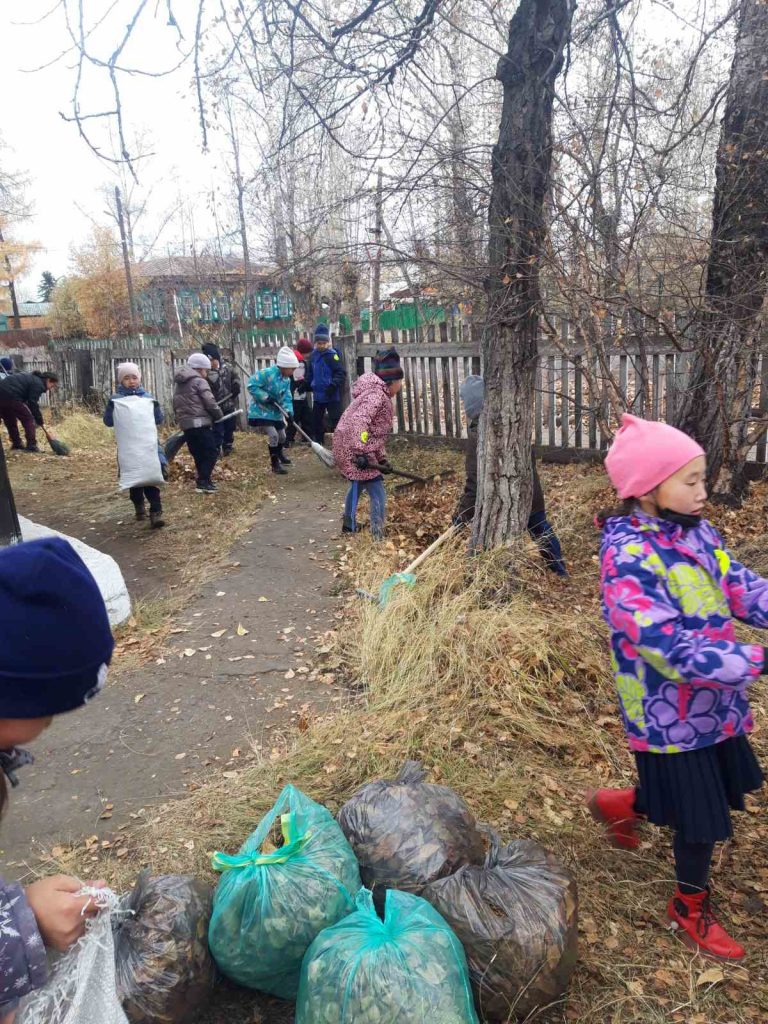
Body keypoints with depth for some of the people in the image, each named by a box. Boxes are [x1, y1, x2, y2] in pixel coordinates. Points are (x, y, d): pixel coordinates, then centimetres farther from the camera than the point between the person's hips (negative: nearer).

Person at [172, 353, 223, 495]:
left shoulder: (179, 384, 20)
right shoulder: (199, 381, -5)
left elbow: (175, 405, 20)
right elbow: (210, 403, -11)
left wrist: (181, 418, 20)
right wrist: (219, 415, 3)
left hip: (185, 424, 8)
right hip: (200, 423, -8)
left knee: (198, 455, 14)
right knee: (211, 452, -3)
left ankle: (203, 481, 15)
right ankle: (203, 482, -9)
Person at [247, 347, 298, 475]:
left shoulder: (286, 380, 0)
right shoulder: (267, 373, -25)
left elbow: (286, 398, -3)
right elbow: (252, 386, -25)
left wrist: (289, 411, -20)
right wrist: (266, 397, -29)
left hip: (276, 412, 8)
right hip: (260, 411, -8)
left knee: (282, 435, 19)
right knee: (273, 435, -19)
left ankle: (279, 455, 49)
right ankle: (275, 464, -4)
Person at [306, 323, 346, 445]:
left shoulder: (332, 354, -12)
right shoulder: (313, 355, 8)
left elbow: (341, 372, -19)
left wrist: (333, 385, -29)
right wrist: (306, 385, 13)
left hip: (331, 395, -7)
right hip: (318, 394, 7)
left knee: (335, 419, -6)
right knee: (316, 419, 15)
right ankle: (318, 442, 29)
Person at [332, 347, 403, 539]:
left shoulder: (379, 394, 15)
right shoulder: (376, 395, -18)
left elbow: (375, 431, 19)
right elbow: (358, 421, -34)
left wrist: (382, 458, 16)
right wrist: (361, 452, -39)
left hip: (350, 448, 11)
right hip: (354, 450, -11)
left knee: (357, 485, 32)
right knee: (378, 496, -9)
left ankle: (349, 525, 53)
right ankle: (378, 537, -5)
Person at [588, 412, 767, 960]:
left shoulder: (695, 531, -2)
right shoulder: (627, 559, -26)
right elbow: (672, 648, -30)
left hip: (717, 700, 8)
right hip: (673, 713, -8)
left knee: (720, 792, 24)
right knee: (701, 817, 9)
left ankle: (619, 804, 47)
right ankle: (691, 906, 40)